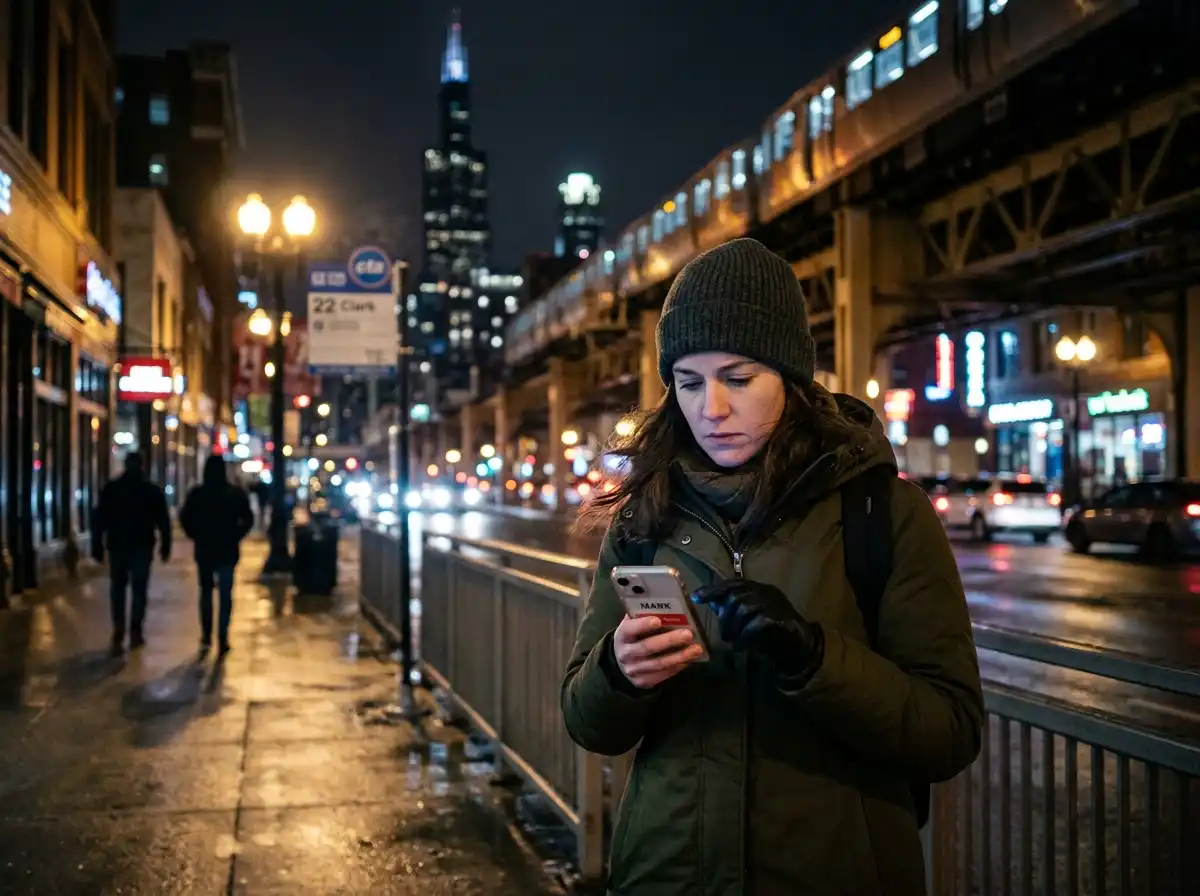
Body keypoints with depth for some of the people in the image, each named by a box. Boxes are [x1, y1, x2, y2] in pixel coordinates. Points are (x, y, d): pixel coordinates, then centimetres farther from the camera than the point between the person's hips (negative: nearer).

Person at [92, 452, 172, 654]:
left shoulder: (110, 489, 3)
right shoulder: (152, 490, 0)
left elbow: (98, 520, 0)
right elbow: (163, 521, -2)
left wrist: (97, 547, 3)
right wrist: (165, 546, 3)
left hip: (117, 546, 1)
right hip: (142, 547, -1)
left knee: (117, 590, 10)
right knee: (139, 589, 6)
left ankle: (118, 635, -2)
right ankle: (135, 633, 2)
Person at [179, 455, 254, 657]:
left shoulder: (197, 494, -3)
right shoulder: (235, 493, -5)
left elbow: (185, 518, -6)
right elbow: (248, 519, -8)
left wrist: (196, 536, 5)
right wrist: (235, 536, 2)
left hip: (204, 549, 1)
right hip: (227, 550, -1)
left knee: (206, 592, 15)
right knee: (225, 594, 5)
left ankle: (206, 637, 10)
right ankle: (222, 638, 0)